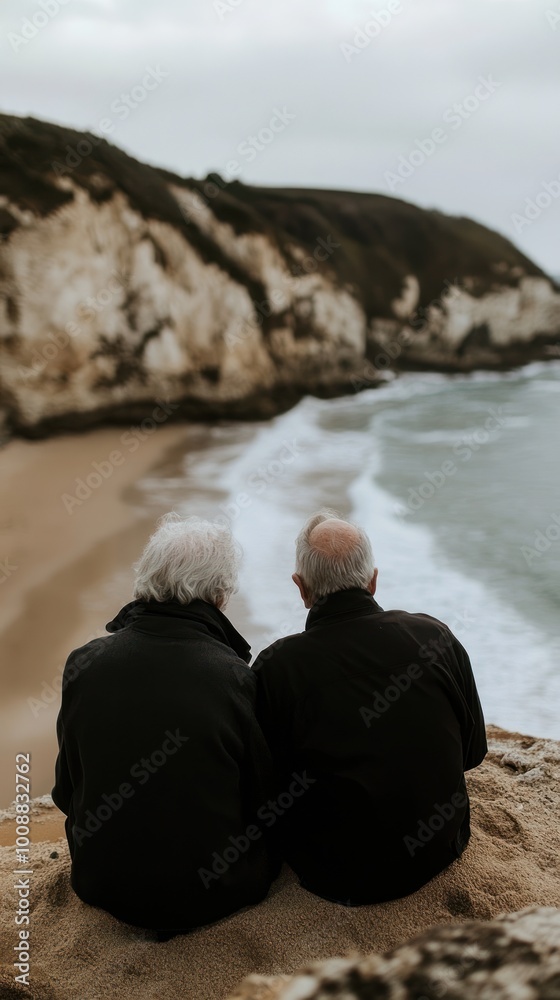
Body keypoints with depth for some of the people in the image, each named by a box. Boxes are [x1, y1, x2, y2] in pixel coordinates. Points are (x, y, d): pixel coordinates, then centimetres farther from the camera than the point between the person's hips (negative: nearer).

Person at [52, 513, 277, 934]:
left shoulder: (83, 664, -12)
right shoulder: (235, 678, -20)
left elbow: (67, 792, 1)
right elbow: (263, 793, -6)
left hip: (104, 887, 4)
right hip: (213, 892, -3)